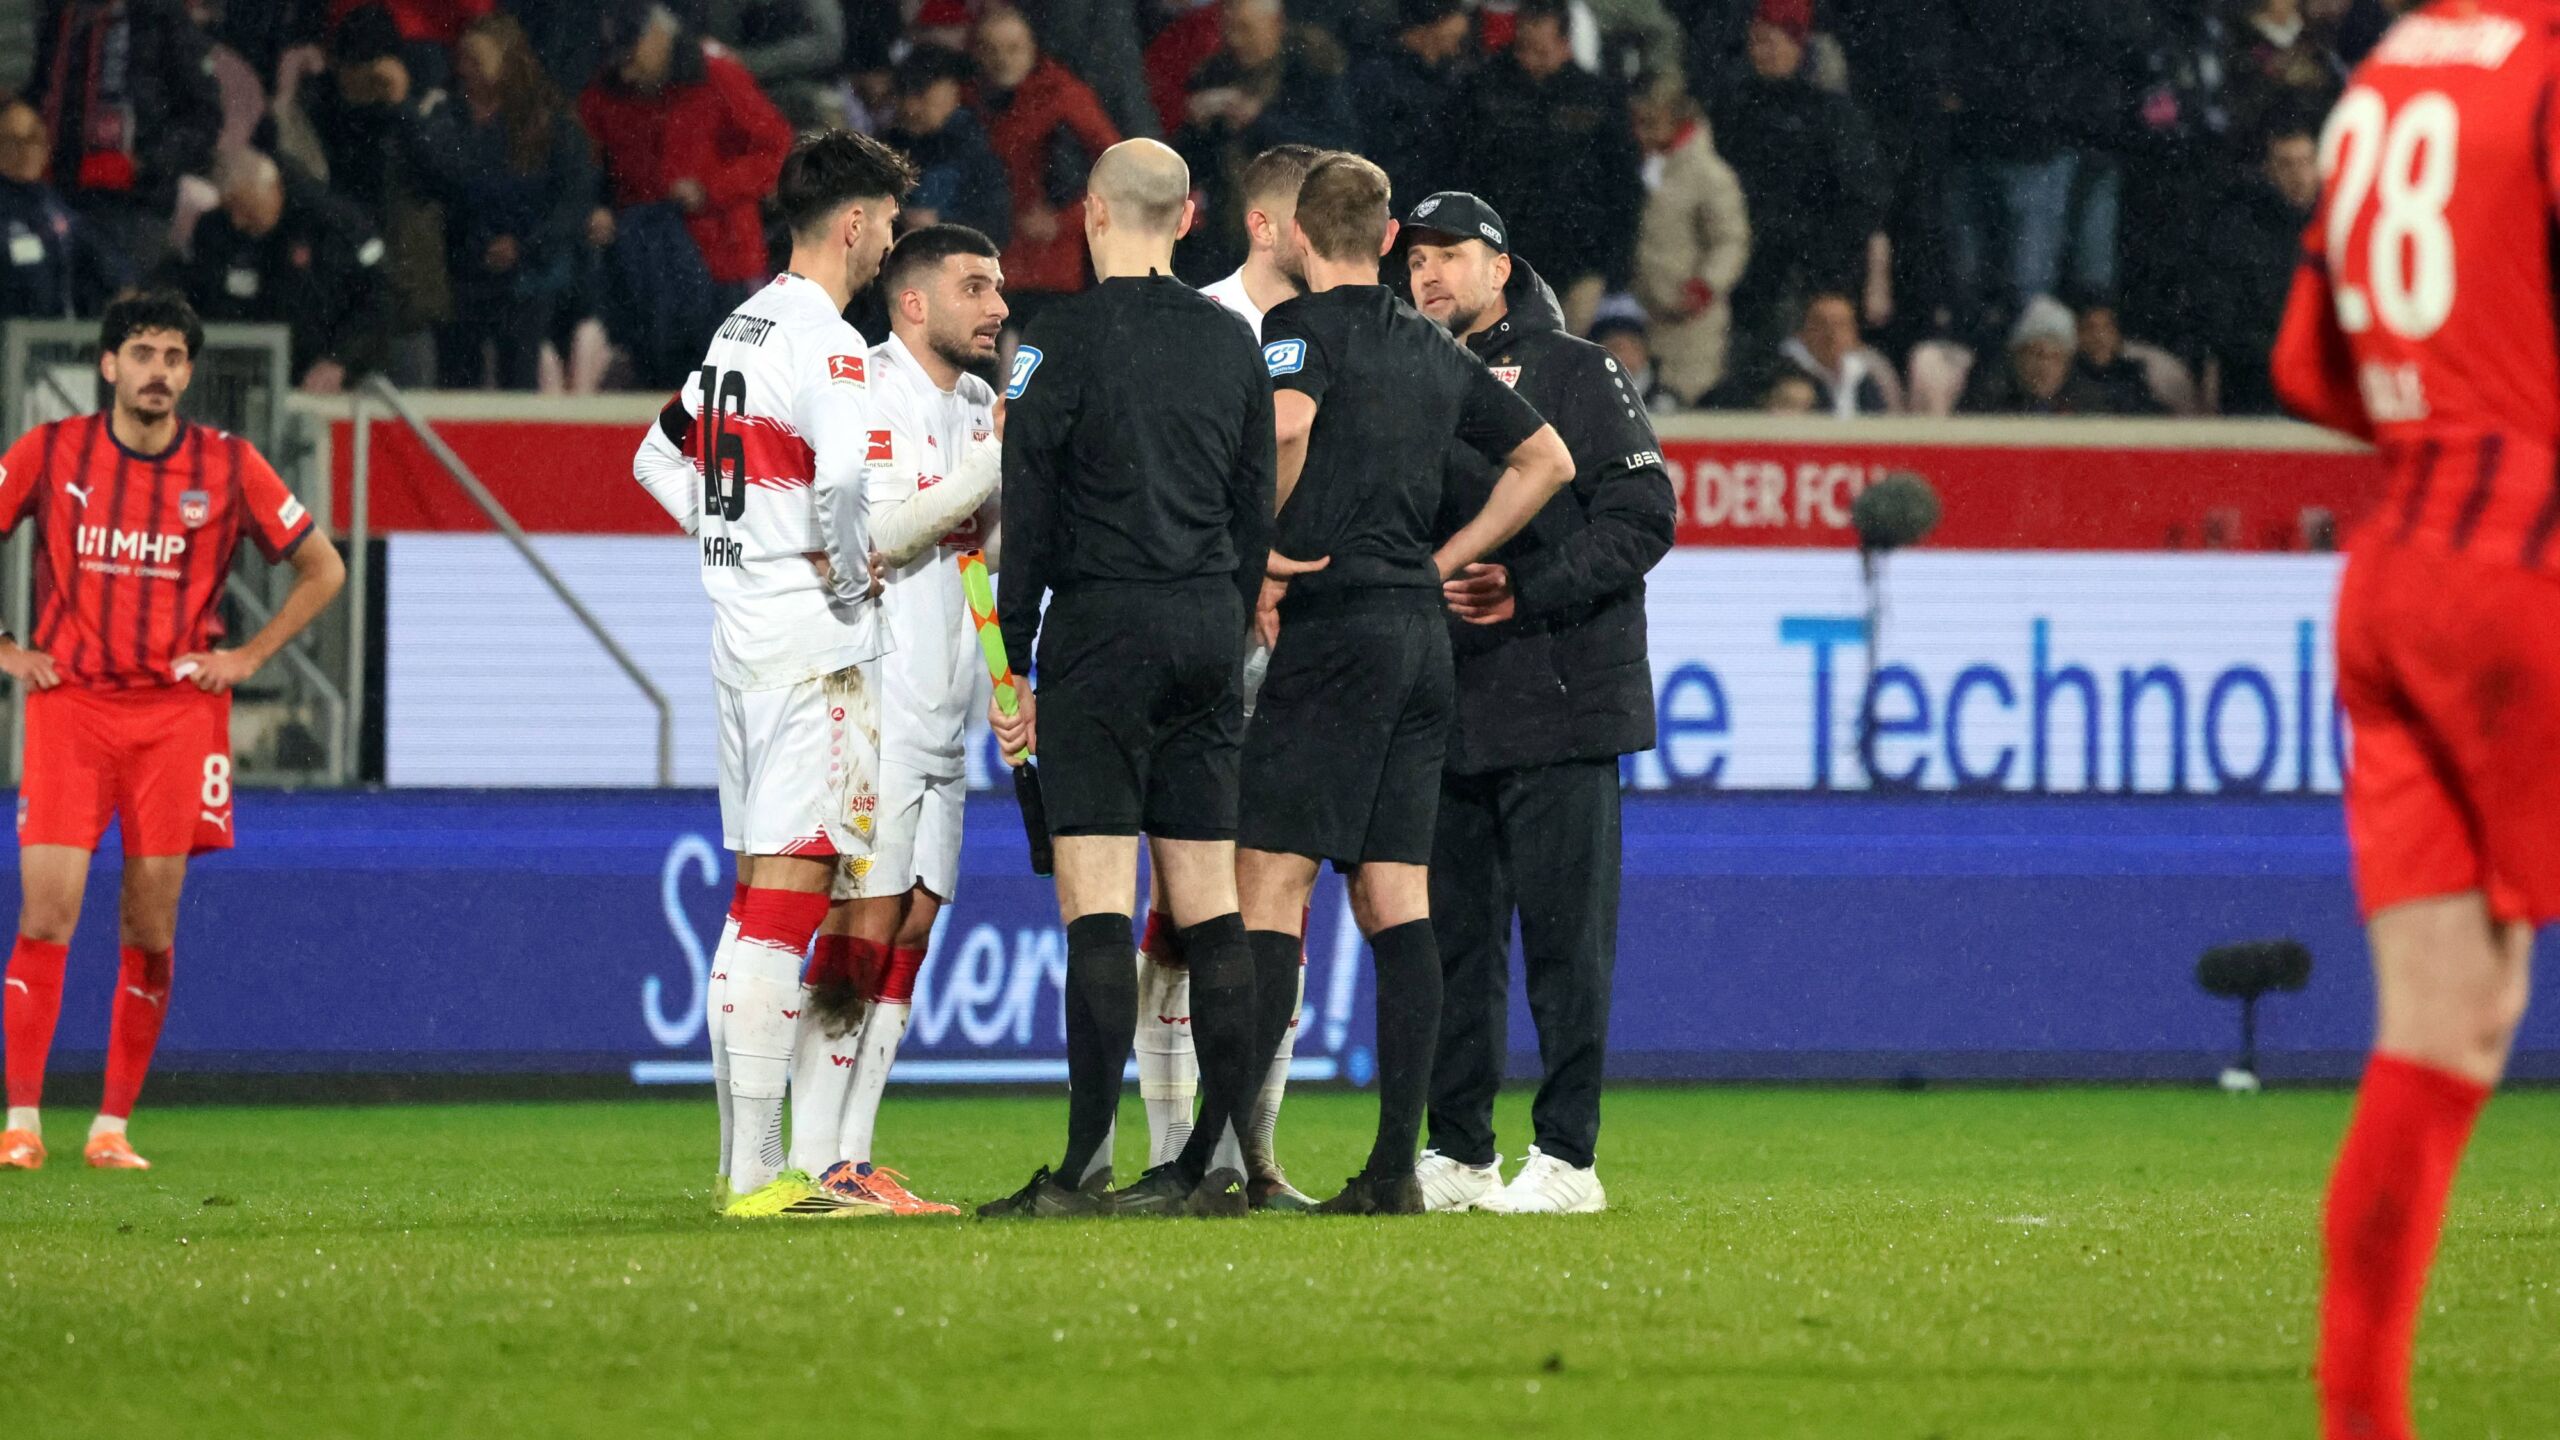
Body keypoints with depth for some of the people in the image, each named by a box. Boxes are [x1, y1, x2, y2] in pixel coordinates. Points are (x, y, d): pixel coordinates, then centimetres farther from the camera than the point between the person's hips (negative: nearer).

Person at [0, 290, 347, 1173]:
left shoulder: (228, 467, 1)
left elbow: (322, 569, 12)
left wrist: (250, 657, 4)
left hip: (177, 709, 1)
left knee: (151, 926, 0)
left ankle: (114, 1125, 9)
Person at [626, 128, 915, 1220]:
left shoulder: (742, 328, 14)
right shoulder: (827, 342, -14)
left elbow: (660, 459, 24)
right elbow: (844, 479, -29)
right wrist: (848, 569, -11)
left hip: (741, 634, 9)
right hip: (814, 649, -9)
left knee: (755, 905, 13)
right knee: (783, 908, -10)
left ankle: (738, 1161, 15)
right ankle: (758, 1172, -12)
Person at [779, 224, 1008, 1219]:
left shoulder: (976, 404, 17)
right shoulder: (869, 391, -9)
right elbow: (876, 535, -20)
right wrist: (999, 465, -19)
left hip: (940, 714, 9)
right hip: (872, 702, -9)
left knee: (912, 927, 7)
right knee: (861, 926, -11)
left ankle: (854, 1159, 9)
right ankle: (815, 1164, -10)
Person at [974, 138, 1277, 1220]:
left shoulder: (1064, 339, -6)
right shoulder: (1232, 343, 11)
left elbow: (1027, 517, -7)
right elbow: (1255, 512, 15)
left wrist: (1012, 670, -3)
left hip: (1105, 624, -6)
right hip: (1209, 629, 6)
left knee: (1096, 899, -8)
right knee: (1208, 902, 7)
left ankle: (1085, 1165, -13)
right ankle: (1215, 1161, 6)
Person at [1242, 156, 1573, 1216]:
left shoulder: (1302, 325, -4)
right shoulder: (1436, 352, 17)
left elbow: (1288, 420, -25)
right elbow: (1547, 460, 23)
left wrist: (1266, 552, -14)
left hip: (1335, 624, -6)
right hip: (1421, 633, 7)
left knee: (1270, 880, -8)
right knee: (1394, 900, 5)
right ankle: (1396, 1163, 1)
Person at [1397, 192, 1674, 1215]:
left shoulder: (1575, 373, 1)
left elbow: (1642, 517, -6)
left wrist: (1528, 592, -15)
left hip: (1559, 702, -6)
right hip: (1443, 707, 6)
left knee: (1562, 933, -6)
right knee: (1452, 937, 6)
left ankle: (1568, 1156, -4)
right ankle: (1458, 1153, 12)